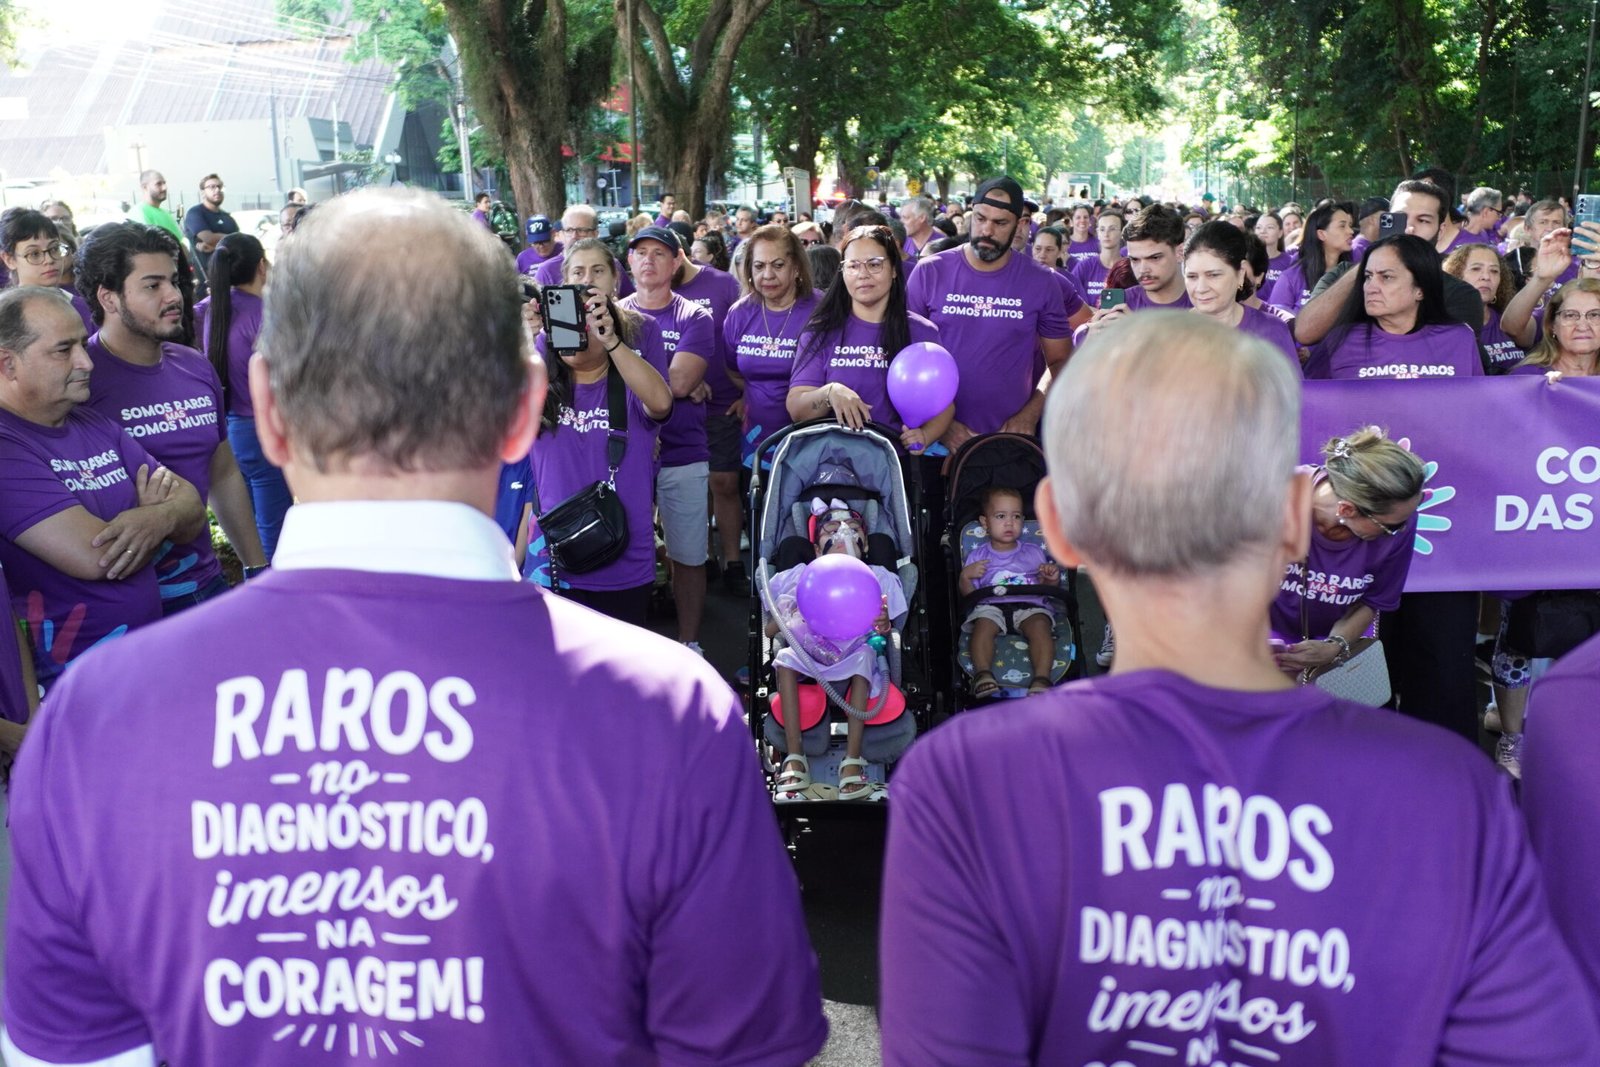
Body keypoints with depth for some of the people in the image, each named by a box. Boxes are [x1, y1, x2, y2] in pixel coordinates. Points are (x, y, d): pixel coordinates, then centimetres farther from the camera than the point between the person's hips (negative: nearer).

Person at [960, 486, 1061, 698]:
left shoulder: (1034, 553, 22)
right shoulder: (977, 557, 19)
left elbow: (1046, 589, 21)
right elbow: (968, 594, 15)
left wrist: (1052, 578, -1)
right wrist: (965, 576, -5)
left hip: (1030, 606, 0)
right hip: (991, 606, 0)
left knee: (1040, 624, -33)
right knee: (983, 625, -34)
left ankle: (1042, 677, -44)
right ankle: (982, 672, -46)